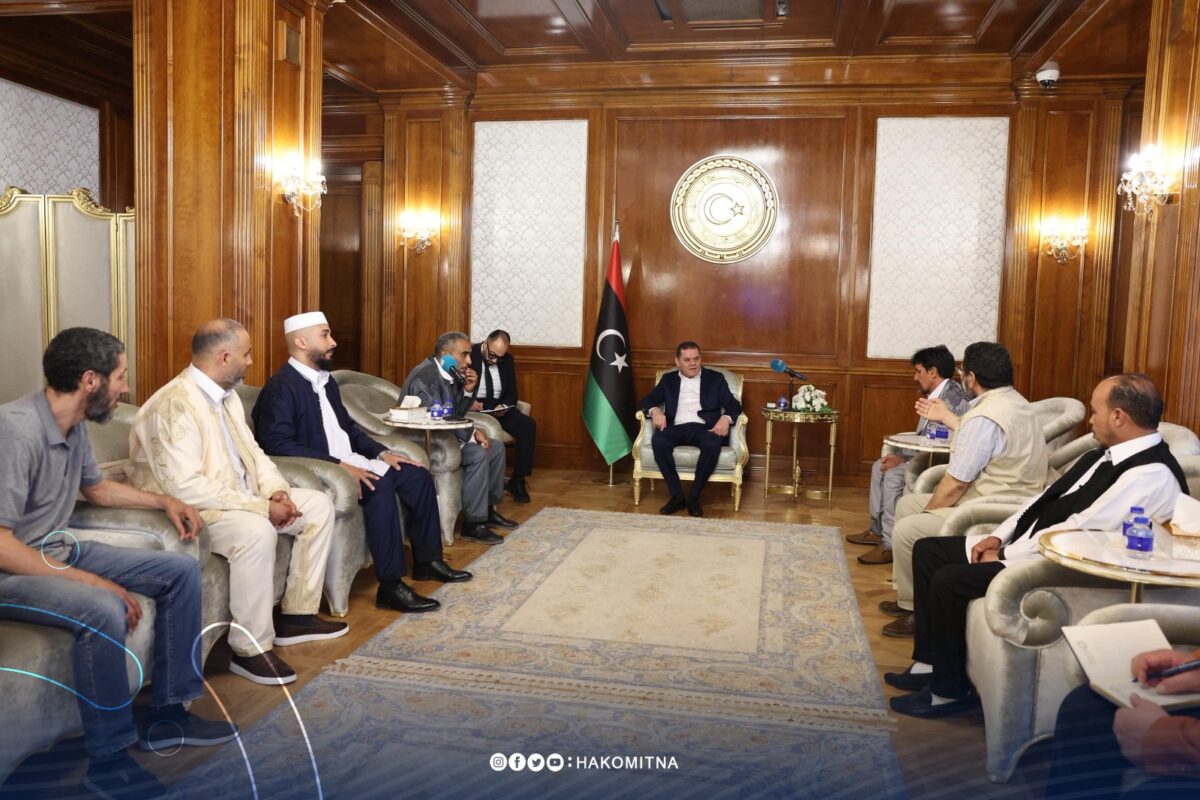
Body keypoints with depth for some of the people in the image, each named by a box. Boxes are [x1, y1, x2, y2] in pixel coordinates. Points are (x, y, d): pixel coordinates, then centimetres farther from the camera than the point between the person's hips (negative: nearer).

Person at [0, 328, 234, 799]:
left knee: (181, 571, 2)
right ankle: (108, 761, -16)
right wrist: (88, 581, -29)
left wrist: (164, 501, 15)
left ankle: (167, 715, 6)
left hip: (60, 551, 9)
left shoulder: (73, 424, 2)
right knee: (104, 612, -35)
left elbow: (95, 488, 23)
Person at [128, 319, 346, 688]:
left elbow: (252, 451, 13)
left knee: (318, 504, 3)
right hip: (191, 510, -10)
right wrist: (262, 507, -26)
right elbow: (186, 487, -30)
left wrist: (275, 489, -7)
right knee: (256, 531, -36)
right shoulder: (174, 405, -23)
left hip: (239, 498, 10)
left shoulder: (227, 396, 7)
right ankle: (250, 648, -21)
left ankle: (297, 613, 8)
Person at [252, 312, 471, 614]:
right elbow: (279, 444, -24)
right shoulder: (282, 386, -14)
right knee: (381, 485, -32)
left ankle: (427, 559, 13)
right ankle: (390, 585, -27)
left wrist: (381, 452, 5)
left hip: (349, 461, 10)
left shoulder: (326, 380, 15)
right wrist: (339, 464, -28)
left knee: (417, 475, 1)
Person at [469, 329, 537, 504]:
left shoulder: (507, 359, 6)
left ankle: (517, 480, -14)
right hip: (472, 407, -4)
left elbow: (512, 393, 9)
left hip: (499, 407, 4)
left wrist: (504, 406, -14)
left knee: (528, 425, -20)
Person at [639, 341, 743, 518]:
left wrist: (726, 418, -17)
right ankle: (677, 495, -22)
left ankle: (694, 497, -21)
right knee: (658, 441, -32)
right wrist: (655, 410, -11)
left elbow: (734, 406, 7)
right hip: (677, 428, 1)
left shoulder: (715, 378, 14)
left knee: (712, 445, -36)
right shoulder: (668, 379, 19)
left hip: (704, 427, -1)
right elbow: (647, 401, 14)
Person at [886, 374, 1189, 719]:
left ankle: (950, 691, -4)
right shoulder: (1107, 454, 10)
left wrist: (1004, 556, -16)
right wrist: (998, 537, 3)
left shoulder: (1151, 475, -20)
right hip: (1026, 544, 10)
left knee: (949, 580, -24)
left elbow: (1078, 533, -24)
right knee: (928, 551, 5)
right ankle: (929, 663, 12)